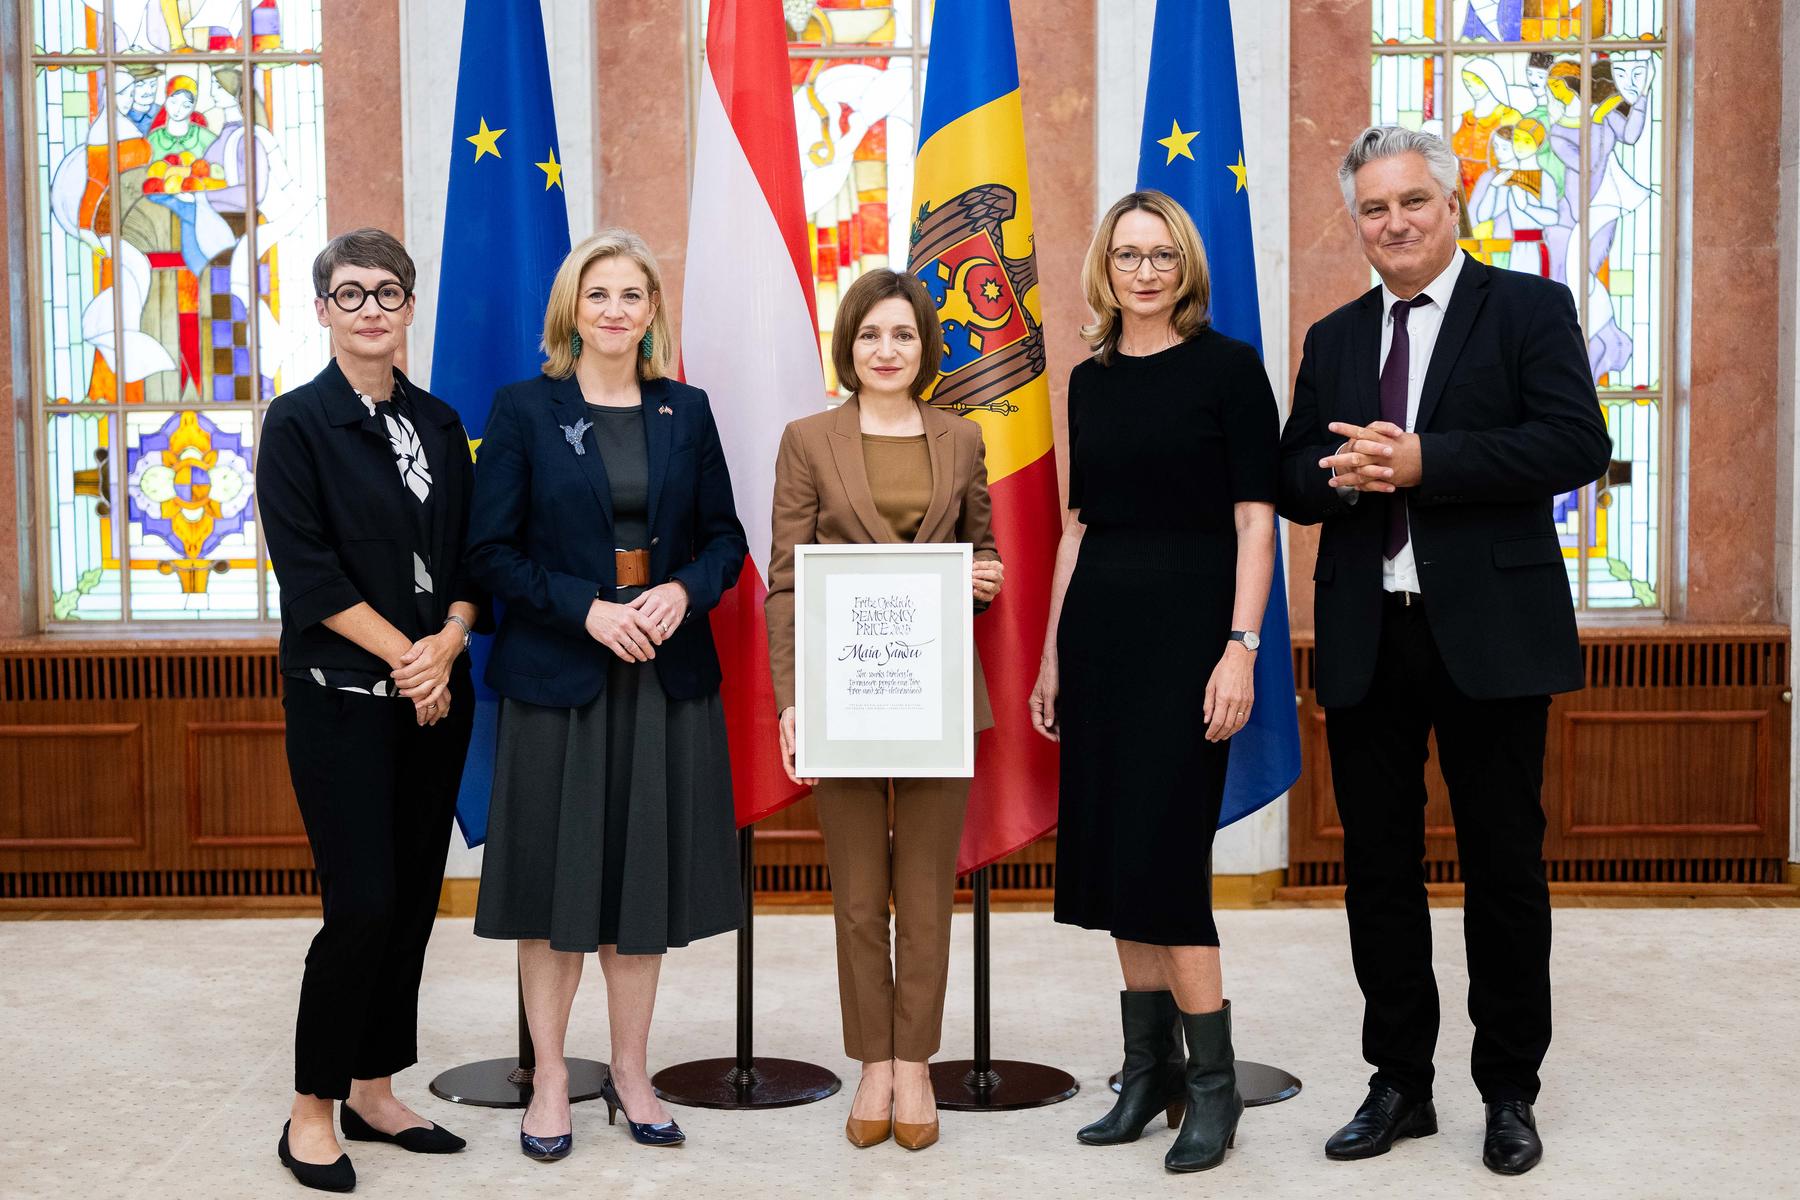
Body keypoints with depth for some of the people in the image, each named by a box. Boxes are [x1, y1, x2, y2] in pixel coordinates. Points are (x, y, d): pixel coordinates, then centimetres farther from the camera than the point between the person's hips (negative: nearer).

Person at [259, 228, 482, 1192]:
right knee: (361, 904, -8)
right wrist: (402, 654, -13)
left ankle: (374, 1092, 21)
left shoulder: (438, 423, 11)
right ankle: (311, 1109, 8)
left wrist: (448, 644, -8)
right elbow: (308, 569, -10)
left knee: (413, 901, 8)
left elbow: (471, 557, 9)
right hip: (344, 698, -5)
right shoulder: (298, 423, -3)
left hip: (436, 695, 5)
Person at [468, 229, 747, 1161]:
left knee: (646, 876, 8)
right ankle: (549, 1079, 18)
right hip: (555, 674, -2)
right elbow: (491, 550, -5)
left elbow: (726, 538, 9)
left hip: (667, 677, 3)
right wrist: (588, 609, -16)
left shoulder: (686, 412, 8)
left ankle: (631, 1071, 22)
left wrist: (683, 591, -11)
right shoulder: (524, 409, -1)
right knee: (555, 877, 4)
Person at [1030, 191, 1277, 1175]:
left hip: (1188, 627, -6)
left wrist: (1241, 649, -17)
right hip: (1097, 624, 6)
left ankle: (1212, 1082, 6)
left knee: (1161, 856, -8)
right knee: (1108, 857, 8)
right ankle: (1148, 1069, 21)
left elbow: (1255, 518, -9)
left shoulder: (1228, 367, -4)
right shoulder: (1091, 380, 12)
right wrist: (1051, 651, 13)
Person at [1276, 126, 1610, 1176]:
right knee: (1379, 868, 9)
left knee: (1505, 866, 5)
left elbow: (1578, 444, -12)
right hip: (1367, 642, 4)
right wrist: (1342, 474, -11)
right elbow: (1294, 485, 12)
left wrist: (1423, 461, -19)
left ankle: (1510, 1092, 19)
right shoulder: (1333, 340, 15)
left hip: (1490, 635, -4)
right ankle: (1401, 1084, 23)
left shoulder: (1530, 309, 1)